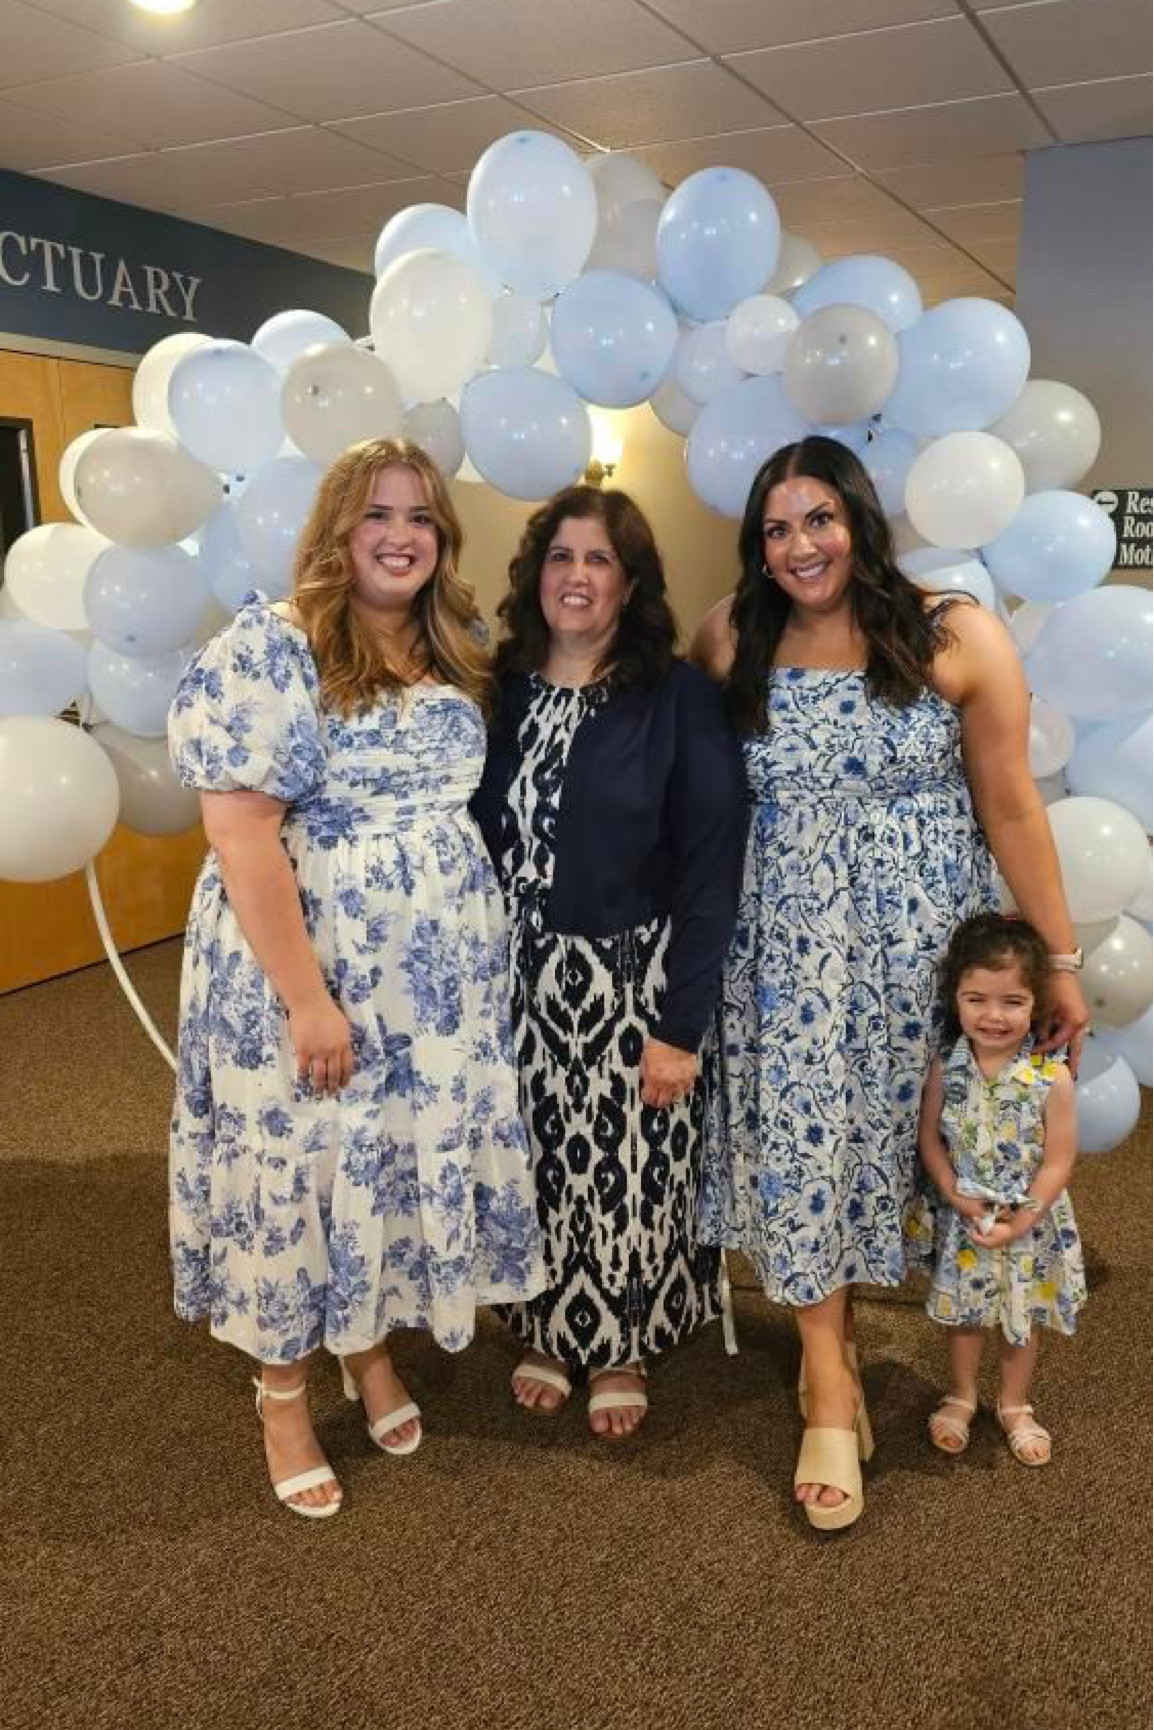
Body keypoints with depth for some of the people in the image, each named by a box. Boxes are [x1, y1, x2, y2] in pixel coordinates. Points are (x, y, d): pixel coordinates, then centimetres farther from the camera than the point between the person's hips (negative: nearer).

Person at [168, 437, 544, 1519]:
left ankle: (372, 1348, 40)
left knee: (409, 1160, 16)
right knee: (300, 1170, 7)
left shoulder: (456, 660, 8)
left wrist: (477, 953, 10)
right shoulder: (266, 649, -13)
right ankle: (283, 1395, 30)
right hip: (303, 973, -6)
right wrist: (306, 995, -22)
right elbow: (240, 830, -19)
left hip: (437, 975, 6)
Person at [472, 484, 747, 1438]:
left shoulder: (681, 698, -11)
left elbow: (710, 871, -12)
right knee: (537, 1167, 15)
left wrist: (683, 1023, -14)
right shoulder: (499, 691, 1)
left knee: (628, 1171, 10)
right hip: (516, 982, 3)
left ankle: (625, 1349, 36)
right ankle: (548, 1333, 40)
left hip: (631, 983, -3)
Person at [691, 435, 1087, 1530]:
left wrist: (1059, 958, -3)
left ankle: (828, 1324, 36)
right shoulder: (731, 642, -1)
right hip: (787, 942, 1)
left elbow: (1010, 804, -5)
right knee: (800, 1135, 1)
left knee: (884, 1130, 10)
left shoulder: (957, 638, -8)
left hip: (916, 942, -1)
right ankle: (830, 1382, 17)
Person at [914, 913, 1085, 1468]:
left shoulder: (1052, 1077, -20)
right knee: (964, 1313, 20)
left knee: (1022, 1318, 18)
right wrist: (958, 1197, -16)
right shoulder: (945, 1069, -14)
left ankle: (1014, 1406, 42)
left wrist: (1022, 1220, -18)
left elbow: (1059, 1159, -15)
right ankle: (961, 1397, 43)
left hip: (1031, 1224, -1)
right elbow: (929, 1138, -6)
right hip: (963, 1218, 1)